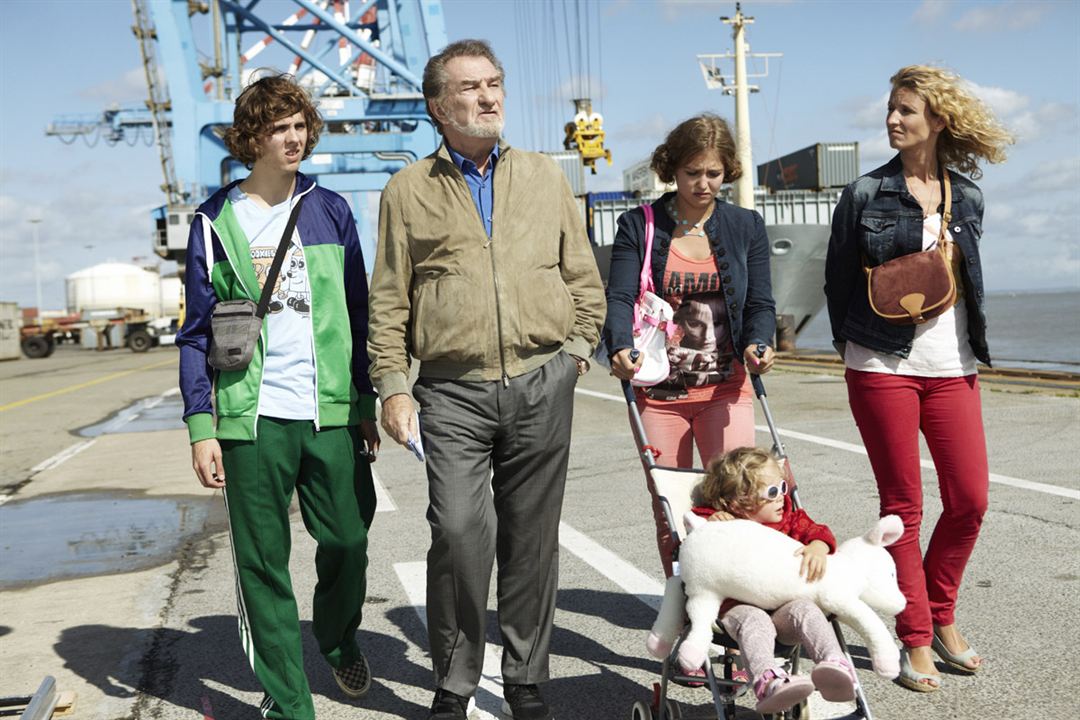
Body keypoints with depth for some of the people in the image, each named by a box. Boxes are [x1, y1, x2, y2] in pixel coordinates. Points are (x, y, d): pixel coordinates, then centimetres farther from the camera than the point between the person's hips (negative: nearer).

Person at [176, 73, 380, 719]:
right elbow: (198, 332, 3)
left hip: (333, 410, 2)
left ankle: (340, 641, 38)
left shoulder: (331, 211, 8)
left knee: (348, 543, 7)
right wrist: (201, 426, -3)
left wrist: (366, 403, 9)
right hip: (252, 416, -1)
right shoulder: (216, 222, 3)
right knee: (264, 562, 3)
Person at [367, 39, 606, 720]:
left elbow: (584, 275, 16)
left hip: (541, 385, 2)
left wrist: (578, 345, 5)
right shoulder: (409, 190, 8)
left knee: (532, 537, 7)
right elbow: (389, 300, 6)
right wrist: (392, 385, -1)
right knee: (459, 530, -12)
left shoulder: (545, 176, 13)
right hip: (452, 390, -2)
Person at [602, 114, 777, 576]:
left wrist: (757, 345, -18)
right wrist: (621, 348, -28)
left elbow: (760, 304, 4)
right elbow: (619, 296, -8)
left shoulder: (747, 227, 7)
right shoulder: (638, 225, 2)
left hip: (725, 387, 1)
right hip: (657, 389, 0)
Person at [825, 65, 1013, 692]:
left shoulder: (968, 198, 10)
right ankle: (916, 640, 13)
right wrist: (857, 346, 7)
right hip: (883, 368, -3)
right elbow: (839, 280, 5)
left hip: (953, 368, 4)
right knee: (903, 505, 1)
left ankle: (942, 617, 24)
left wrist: (972, 345, 15)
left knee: (970, 500, 1)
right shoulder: (867, 194, 0)